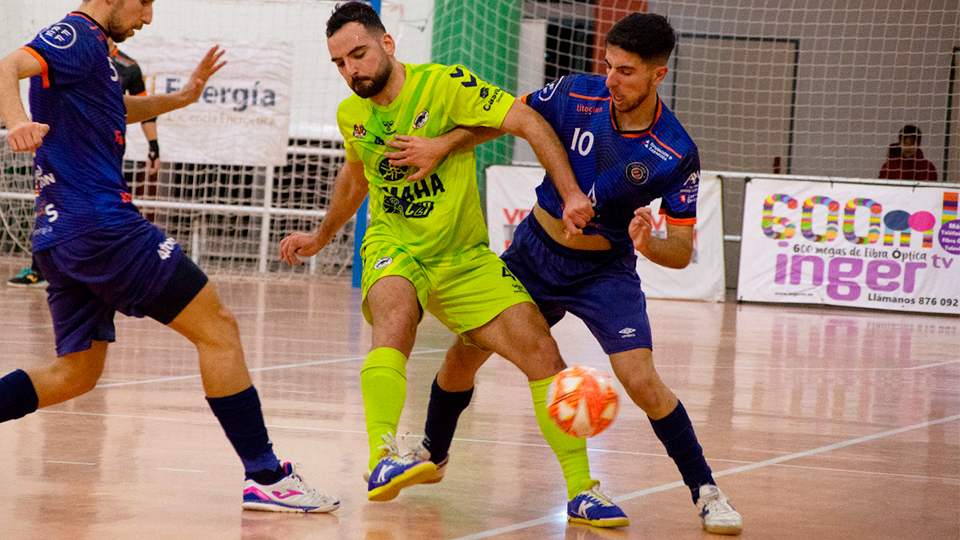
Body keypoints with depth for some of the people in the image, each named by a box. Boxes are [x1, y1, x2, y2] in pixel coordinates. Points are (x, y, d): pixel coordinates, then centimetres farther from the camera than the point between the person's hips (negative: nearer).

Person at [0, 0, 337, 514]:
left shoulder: (89, 47, 22)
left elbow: (119, 110, 41)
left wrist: (179, 98, 26)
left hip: (59, 239, 11)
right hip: (103, 224, -11)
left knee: (75, 374, 15)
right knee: (218, 328, -4)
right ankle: (265, 476, -4)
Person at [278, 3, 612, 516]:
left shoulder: (446, 85, -14)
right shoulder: (351, 115, 2)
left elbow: (529, 122, -18)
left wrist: (571, 195, -28)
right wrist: (321, 237, 36)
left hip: (464, 257, -1)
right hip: (393, 248, 1)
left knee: (543, 355, -11)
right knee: (395, 318, -35)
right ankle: (381, 461, -48)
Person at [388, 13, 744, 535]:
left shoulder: (677, 154, -22)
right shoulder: (575, 94, -16)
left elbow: (682, 251, -16)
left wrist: (649, 244, -37)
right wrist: (440, 145, -13)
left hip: (606, 270, -3)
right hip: (535, 250, 3)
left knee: (642, 382, -20)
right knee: (463, 354, 6)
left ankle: (705, 491, -4)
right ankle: (431, 454, 34)